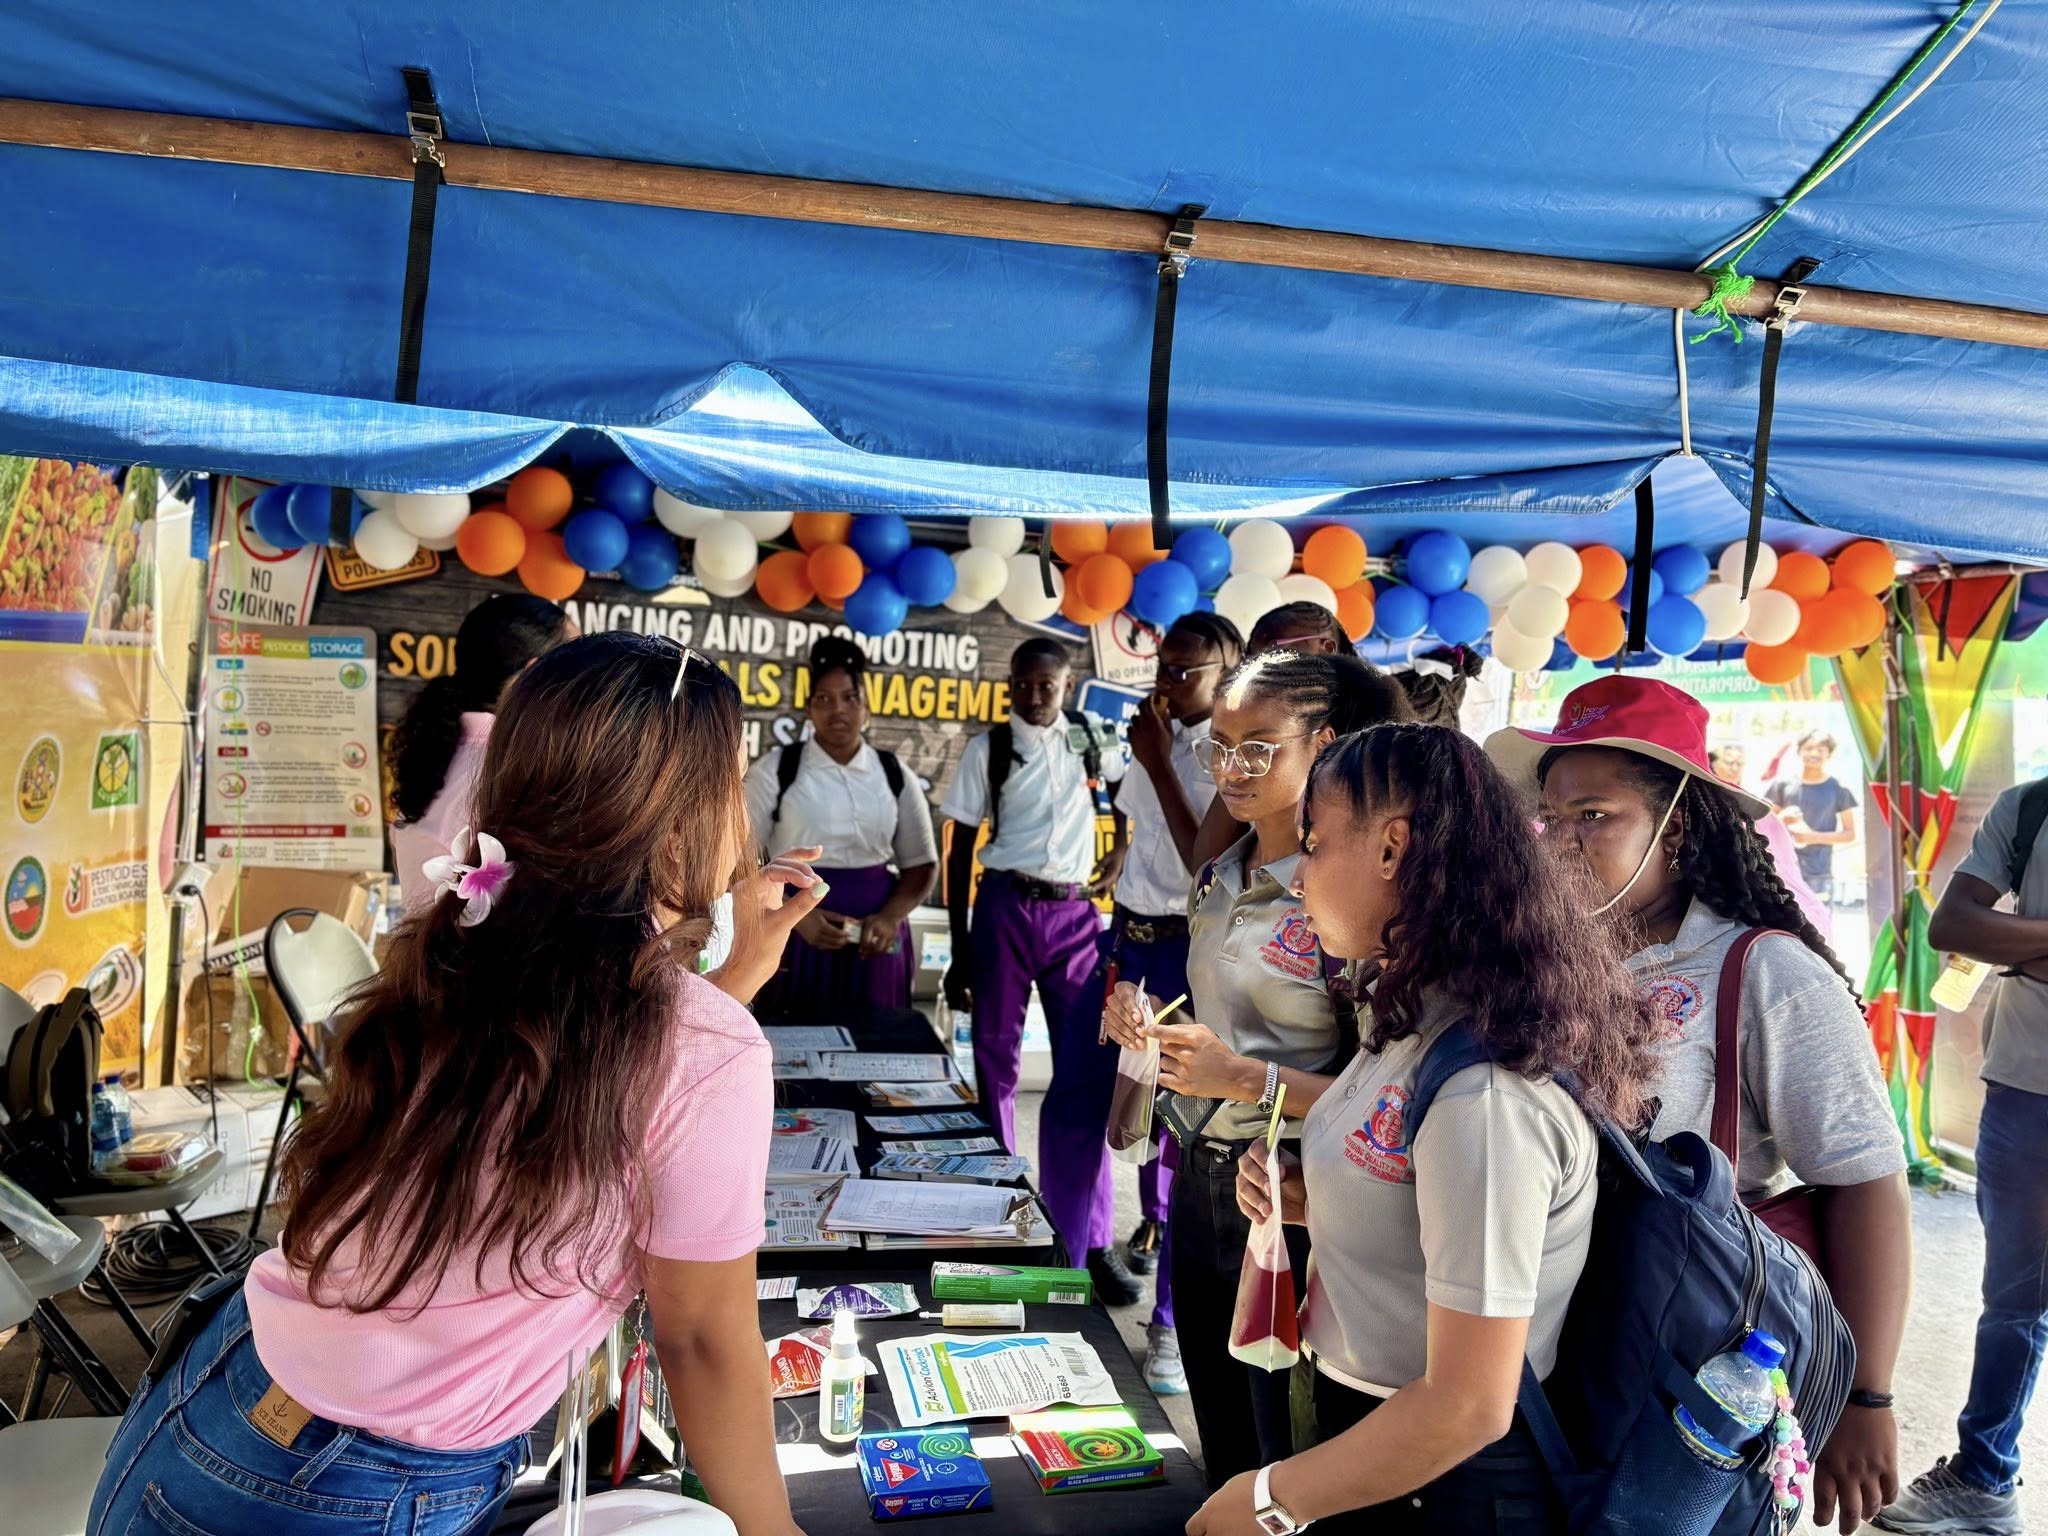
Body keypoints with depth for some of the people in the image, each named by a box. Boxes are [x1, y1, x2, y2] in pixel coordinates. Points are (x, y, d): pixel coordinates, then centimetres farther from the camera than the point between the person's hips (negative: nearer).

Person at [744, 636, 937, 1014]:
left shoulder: (894, 775, 6)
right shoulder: (776, 769, 0)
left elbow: (920, 864, 10)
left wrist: (889, 918, -9)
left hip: (871, 938, 2)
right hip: (795, 932, -2)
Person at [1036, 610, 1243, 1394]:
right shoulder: (1159, 741, 11)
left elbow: (1209, 867, -21)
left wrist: (1158, 765, -19)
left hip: (1188, 954, -7)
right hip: (1126, 940, 8)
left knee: (1180, 1131, -1)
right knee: (1071, 1107, 11)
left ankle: (1175, 1319, 16)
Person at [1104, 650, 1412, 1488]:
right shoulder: (1218, 880, 4)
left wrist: (1249, 1077, -28)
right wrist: (1150, 1022, -2)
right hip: (1199, 1174, 7)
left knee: (1284, 1447, 13)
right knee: (1218, 1427, 24)